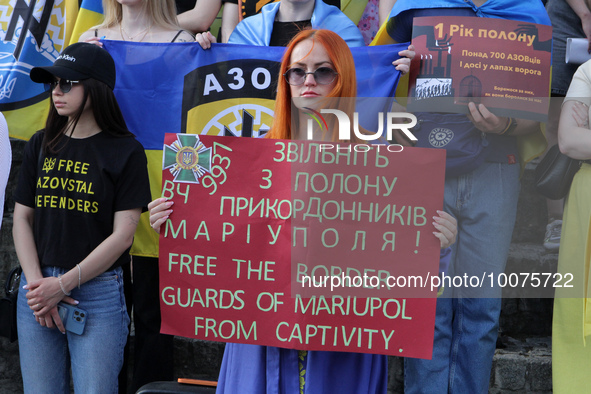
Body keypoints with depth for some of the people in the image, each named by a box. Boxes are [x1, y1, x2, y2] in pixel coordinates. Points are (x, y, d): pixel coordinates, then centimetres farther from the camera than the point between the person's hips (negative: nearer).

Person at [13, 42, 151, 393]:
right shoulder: (41, 145, 10)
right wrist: (36, 283, -5)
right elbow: (22, 219, 8)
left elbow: (122, 235, -8)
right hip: (37, 287, 4)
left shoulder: (125, 151, -4)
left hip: (98, 290, -4)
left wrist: (63, 285, -11)